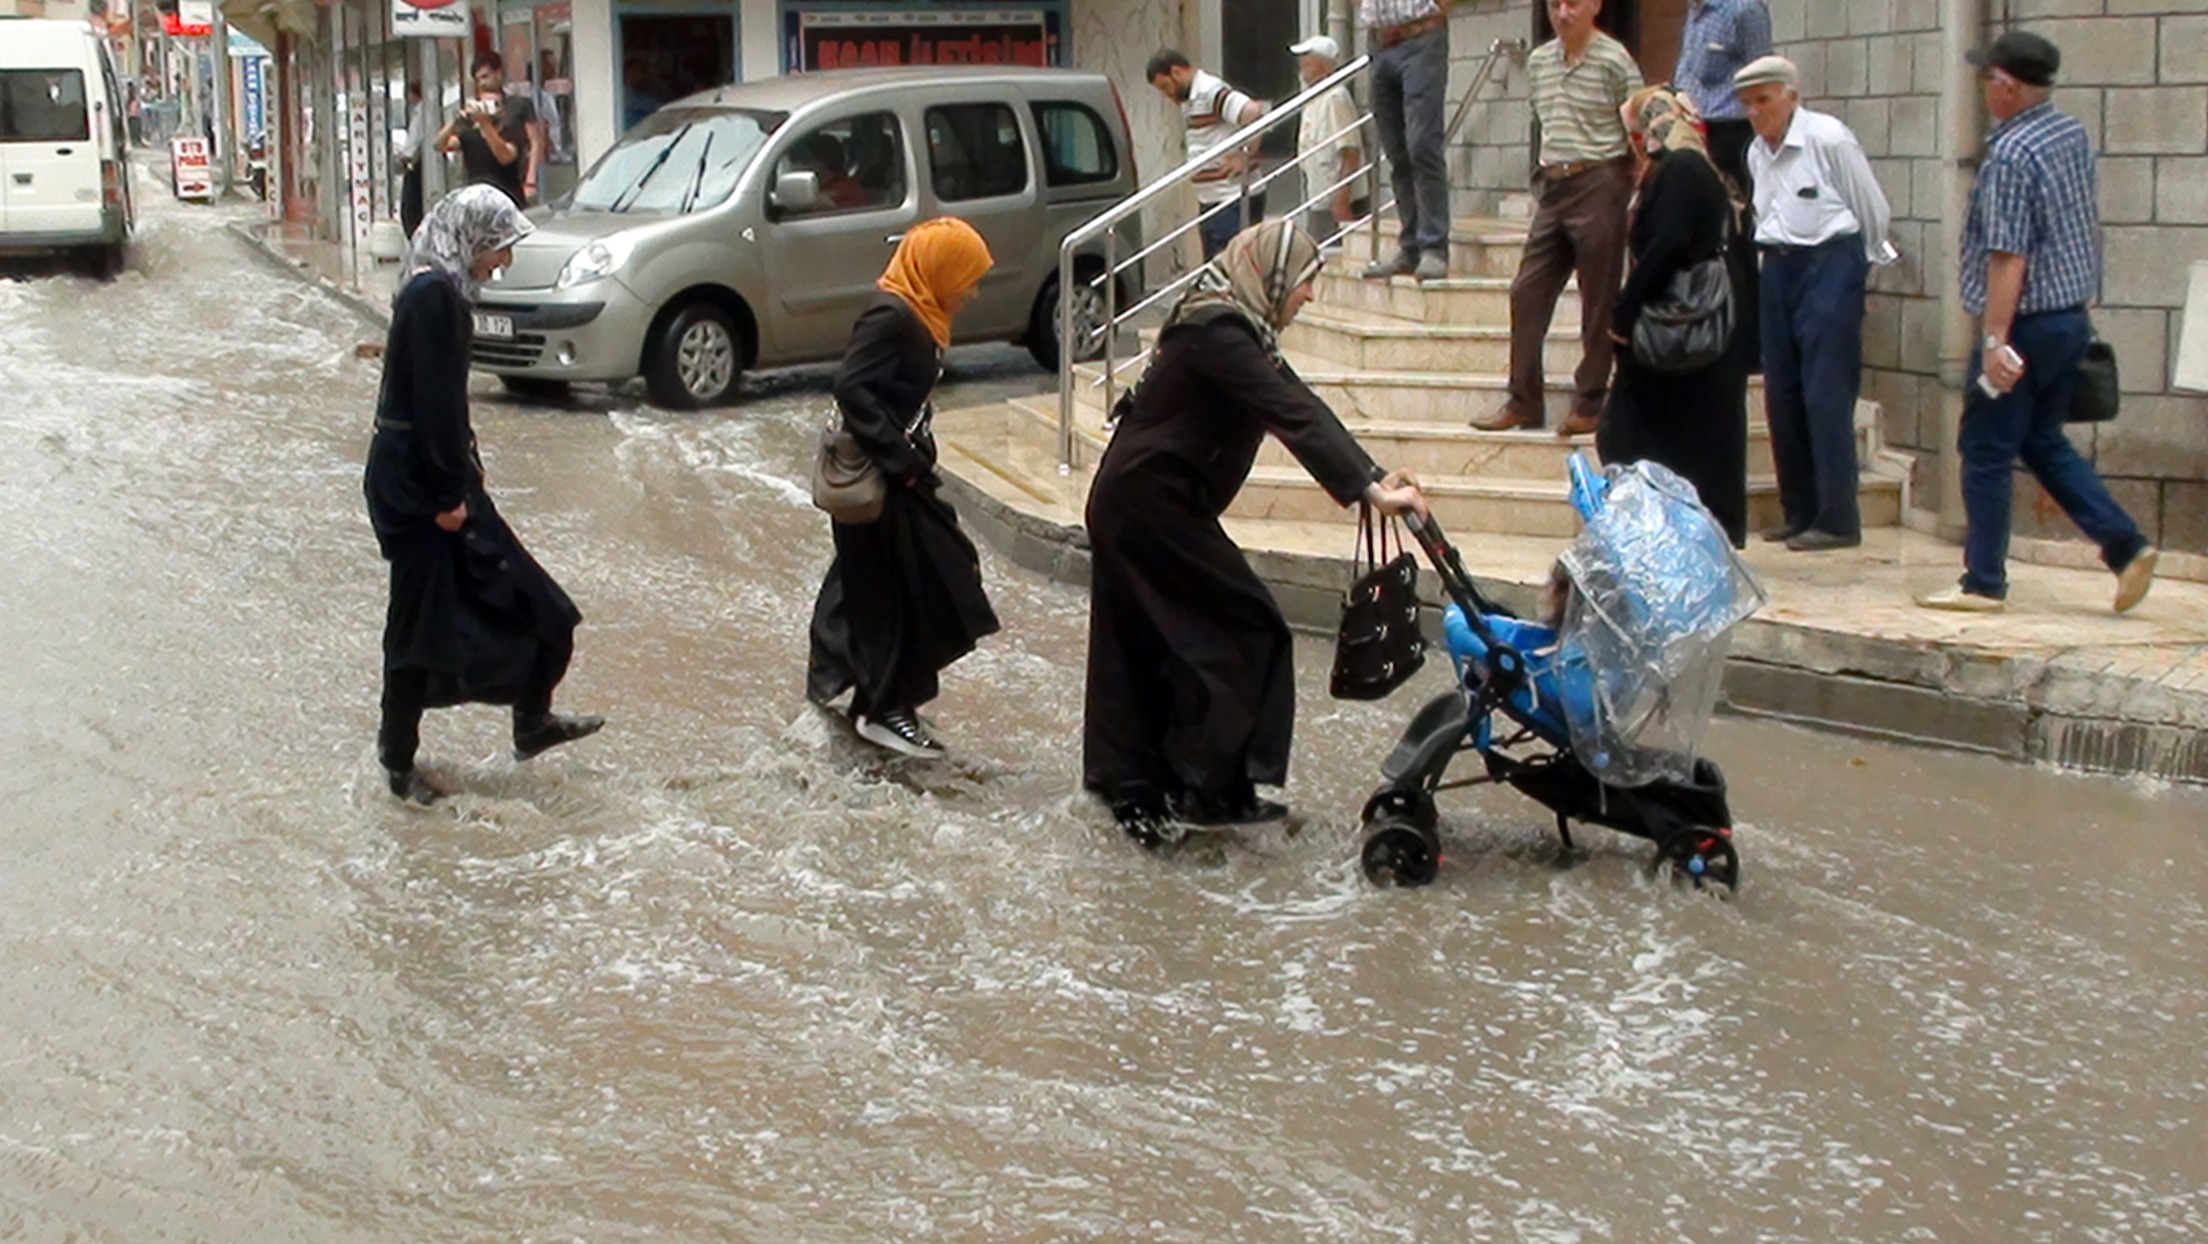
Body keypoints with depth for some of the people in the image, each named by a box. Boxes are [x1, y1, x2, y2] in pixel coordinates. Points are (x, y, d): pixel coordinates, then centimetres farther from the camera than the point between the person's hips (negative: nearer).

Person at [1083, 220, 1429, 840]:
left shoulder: (1233, 328, 12)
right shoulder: (1218, 334, -20)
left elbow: (1297, 405, 9)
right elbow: (1293, 416, -28)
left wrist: (1372, 477, 2)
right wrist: (1369, 489, -32)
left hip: (1132, 504, 10)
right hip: (1152, 506, -10)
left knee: (1144, 647, 12)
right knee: (1243, 631, -4)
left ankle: (1132, 785, 18)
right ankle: (1206, 786, 0)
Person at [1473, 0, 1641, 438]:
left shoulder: (1614, 61, -8)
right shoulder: (1539, 61, 11)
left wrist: (1638, 198, -10)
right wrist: (1547, 173, 14)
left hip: (1600, 185, -6)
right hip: (1552, 186, 7)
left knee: (1599, 300, 0)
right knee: (1527, 292, 4)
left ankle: (1590, 404, 7)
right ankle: (1523, 401, 9)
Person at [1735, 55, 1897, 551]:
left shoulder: (1830, 138, -9)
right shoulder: (1757, 152, 12)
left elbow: (1874, 211, -2)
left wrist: (1854, 264, 9)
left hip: (1831, 263, -7)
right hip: (1778, 268, 7)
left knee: (1827, 394, -9)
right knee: (1782, 393, 6)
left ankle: (1837, 519, -6)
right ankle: (1799, 511, 15)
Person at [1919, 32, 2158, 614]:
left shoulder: (2012, 155, -20)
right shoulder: (2073, 134, 7)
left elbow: (2009, 257, -24)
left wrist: (1995, 339, -24)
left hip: (2026, 324, -9)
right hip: (2072, 315, 9)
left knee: (1986, 452, 2)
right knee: (2042, 441, 19)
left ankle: (1983, 583, 7)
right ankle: (2124, 544, 9)